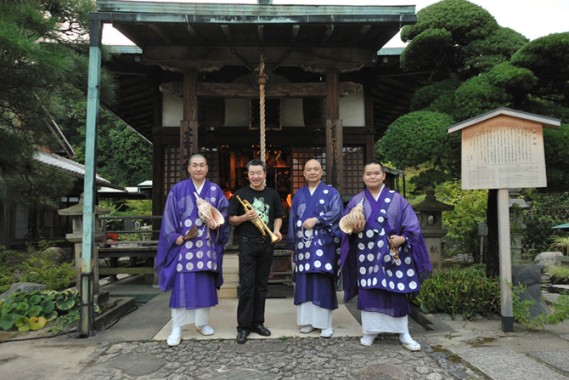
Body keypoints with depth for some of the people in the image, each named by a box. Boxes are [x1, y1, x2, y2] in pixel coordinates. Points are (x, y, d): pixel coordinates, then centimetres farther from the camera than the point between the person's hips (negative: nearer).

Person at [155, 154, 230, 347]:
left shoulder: (215, 190, 8)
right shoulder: (177, 190, 3)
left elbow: (224, 213, 7)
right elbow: (169, 217, 1)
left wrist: (216, 224, -13)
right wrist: (176, 237, -11)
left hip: (207, 246, 2)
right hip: (184, 244, -2)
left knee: (205, 284, 8)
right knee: (181, 285, -3)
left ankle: (201, 322, 23)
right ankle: (177, 328, 6)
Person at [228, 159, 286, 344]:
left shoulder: (272, 194, 7)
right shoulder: (240, 194, 0)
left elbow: (278, 216, 14)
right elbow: (231, 219, 2)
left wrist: (276, 230, -5)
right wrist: (245, 217, -17)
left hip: (266, 244, 3)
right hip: (247, 244, -3)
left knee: (261, 285, 11)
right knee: (247, 286, -2)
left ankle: (257, 322, 23)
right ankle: (243, 326, 9)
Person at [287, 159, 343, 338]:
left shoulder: (331, 192, 5)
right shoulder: (298, 194, 14)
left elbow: (336, 212, -9)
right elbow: (293, 219, 14)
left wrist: (316, 220, -18)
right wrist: (293, 243, 9)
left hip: (324, 244, -3)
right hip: (304, 244, 3)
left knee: (323, 282, -3)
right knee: (304, 281, 4)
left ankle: (325, 323, 6)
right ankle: (307, 320, 14)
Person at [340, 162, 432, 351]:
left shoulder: (397, 199, 2)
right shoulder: (356, 200, 5)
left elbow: (412, 224, 0)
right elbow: (344, 223, 5)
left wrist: (403, 238, -17)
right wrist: (354, 229, -15)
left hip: (392, 254, -1)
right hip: (367, 255, 1)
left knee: (396, 292, 3)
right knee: (368, 291, 4)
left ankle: (403, 333, 14)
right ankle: (370, 330, 18)